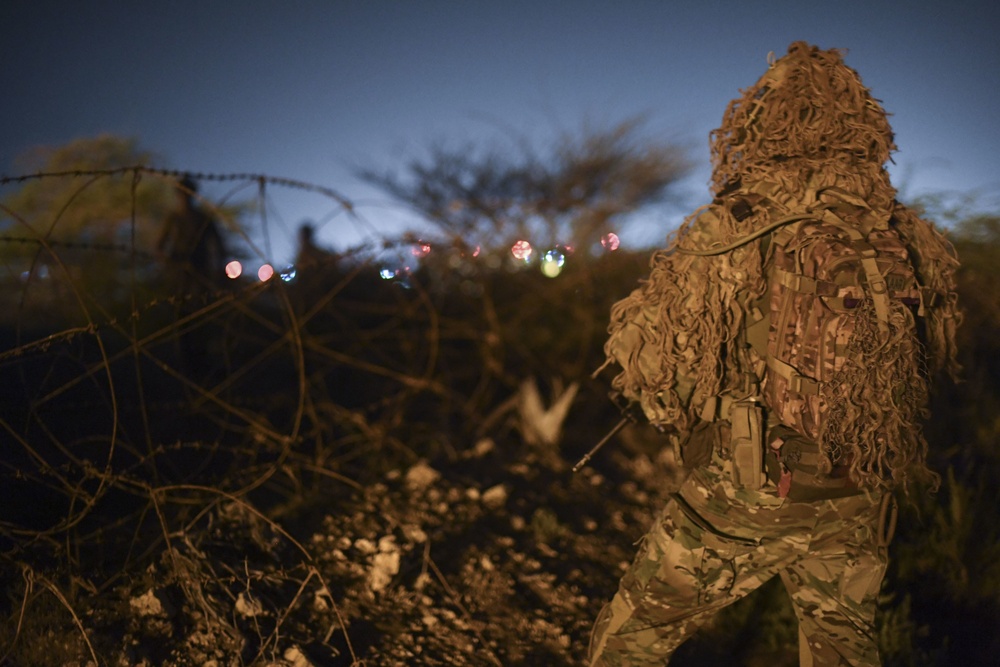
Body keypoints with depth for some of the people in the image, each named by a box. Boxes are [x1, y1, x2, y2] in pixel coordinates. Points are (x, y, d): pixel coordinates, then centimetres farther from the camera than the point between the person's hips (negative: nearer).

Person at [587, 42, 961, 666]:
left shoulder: (728, 233, -15)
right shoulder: (909, 241, -2)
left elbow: (644, 357, -10)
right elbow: (937, 359, 12)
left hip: (742, 496, -4)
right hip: (857, 507, 5)